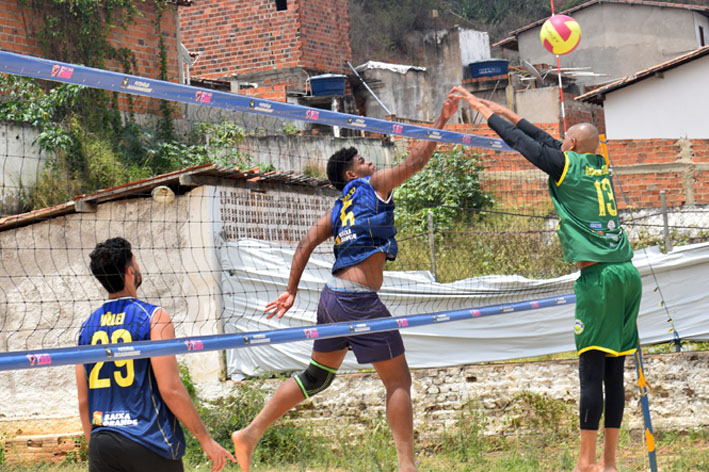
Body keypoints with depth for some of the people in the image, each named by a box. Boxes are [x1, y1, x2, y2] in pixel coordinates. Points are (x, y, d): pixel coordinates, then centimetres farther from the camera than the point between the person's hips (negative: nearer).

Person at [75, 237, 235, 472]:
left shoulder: (87, 327, 8)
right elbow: (170, 389, -13)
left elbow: (83, 402, 11)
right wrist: (206, 440, -6)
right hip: (150, 444, -4)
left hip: (102, 450, 5)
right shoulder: (153, 317, -7)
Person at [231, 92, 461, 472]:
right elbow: (415, 162, -4)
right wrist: (441, 121, 2)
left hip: (333, 297, 8)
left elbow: (307, 243, 13)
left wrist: (291, 290, 12)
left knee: (318, 375, 19)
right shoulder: (373, 185, 0)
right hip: (359, 299, -8)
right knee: (398, 381, -1)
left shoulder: (339, 208, 19)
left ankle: (251, 434, 16)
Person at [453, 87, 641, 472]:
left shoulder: (566, 165, -1)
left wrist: (481, 107, 20)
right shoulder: (600, 165, 18)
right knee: (614, 371, 7)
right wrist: (501, 109, 34)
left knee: (592, 369, -6)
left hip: (598, 275, -7)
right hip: (627, 272, 7)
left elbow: (518, 140, 7)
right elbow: (543, 138, 27)